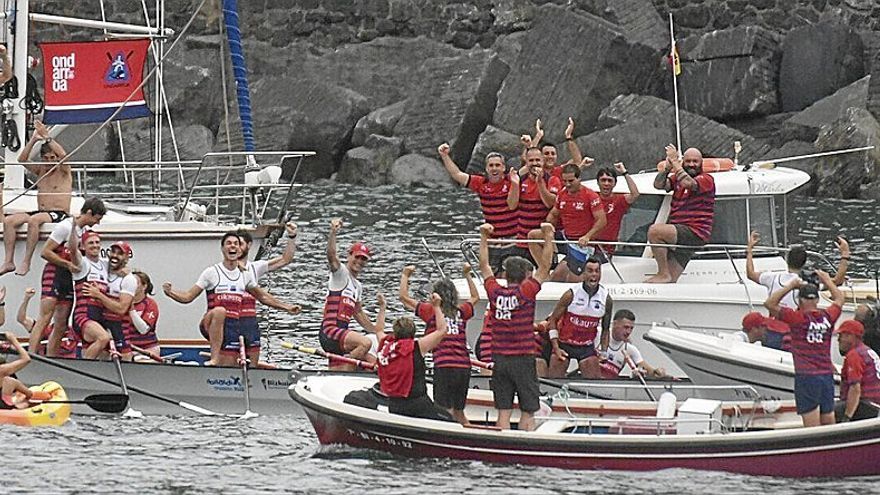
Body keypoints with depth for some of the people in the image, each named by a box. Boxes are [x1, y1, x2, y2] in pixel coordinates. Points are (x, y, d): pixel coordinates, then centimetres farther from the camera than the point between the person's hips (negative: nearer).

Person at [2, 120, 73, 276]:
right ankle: (9, 261, -24)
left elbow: (63, 155, -19)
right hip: (41, 211, 6)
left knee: (34, 220, -37)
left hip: (60, 214, -6)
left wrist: (47, 137, -19)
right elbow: (22, 159, 5)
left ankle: (26, 262, -36)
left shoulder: (63, 171, 2)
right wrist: (33, 139, -6)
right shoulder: (40, 170, 17)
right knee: (9, 221, -16)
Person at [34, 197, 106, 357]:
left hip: (70, 278, 8)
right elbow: (45, 252, -13)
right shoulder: (65, 227, -11)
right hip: (54, 273, -8)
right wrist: (68, 264, -15)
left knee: (61, 326, 4)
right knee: (44, 320, -17)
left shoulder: (86, 230, 13)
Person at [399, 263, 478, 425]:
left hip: (444, 367, -5)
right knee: (458, 411, 18)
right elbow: (475, 297, 35)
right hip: (464, 367, 5)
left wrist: (405, 275, 22)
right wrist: (467, 275, 43)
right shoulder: (461, 312, 13)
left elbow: (403, 297, 9)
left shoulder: (431, 310, 2)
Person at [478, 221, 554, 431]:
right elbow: (544, 267, -5)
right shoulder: (525, 292, -9)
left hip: (499, 359, 4)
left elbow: (484, 267, 15)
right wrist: (548, 238, -1)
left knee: (503, 412, 3)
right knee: (528, 411, 2)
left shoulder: (495, 292, 1)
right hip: (523, 358, -4)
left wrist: (484, 238, 23)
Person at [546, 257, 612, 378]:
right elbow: (553, 320, -6)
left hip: (587, 346, 2)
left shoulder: (606, 299, -4)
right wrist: (556, 348, -12)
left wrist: (603, 351, 3)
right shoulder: (571, 294, -13)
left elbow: (605, 329, 11)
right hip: (564, 344, -2)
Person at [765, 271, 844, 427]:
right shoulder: (827, 317, 4)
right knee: (829, 424, 11)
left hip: (806, 376, -5)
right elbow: (839, 299, 26)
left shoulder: (798, 318, -9)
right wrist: (828, 281, 38)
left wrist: (790, 286, 2)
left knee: (813, 429, -6)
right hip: (827, 375, 5)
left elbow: (770, 303, -5)